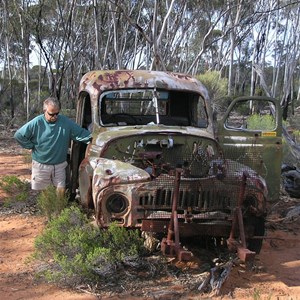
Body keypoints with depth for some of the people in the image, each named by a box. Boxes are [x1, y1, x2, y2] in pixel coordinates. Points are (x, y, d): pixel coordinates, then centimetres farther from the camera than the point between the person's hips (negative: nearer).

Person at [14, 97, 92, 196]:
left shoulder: (66, 122, -6)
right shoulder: (37, 123, -11)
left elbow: (81, 133, -4)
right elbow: (18, 135, -8)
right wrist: (32, 146, -7)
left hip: (60, 165, 1)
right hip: (41, 165, -1)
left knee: (61, 191, 8)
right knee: (39, 193, 9)